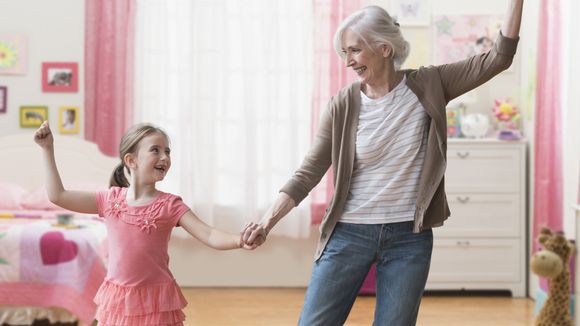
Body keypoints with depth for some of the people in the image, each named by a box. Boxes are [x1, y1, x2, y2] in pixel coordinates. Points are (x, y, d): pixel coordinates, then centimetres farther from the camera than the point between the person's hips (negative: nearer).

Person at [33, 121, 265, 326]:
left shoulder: (169, 205, -5)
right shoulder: (111, 199, 2)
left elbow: (209, 236, -13)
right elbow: (58, 196, 8)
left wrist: (239, 240, -33)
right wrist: (48, 149, 8)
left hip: (156, 301, -2)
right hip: (117, 301, 3)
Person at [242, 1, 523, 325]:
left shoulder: (428, 86, -3)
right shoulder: (344, 105, -4)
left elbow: (499, 58, -7)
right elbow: (309, 172, -3)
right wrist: (268, 221, -13)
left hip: (409, 238, 0)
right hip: (349, 234, 0)